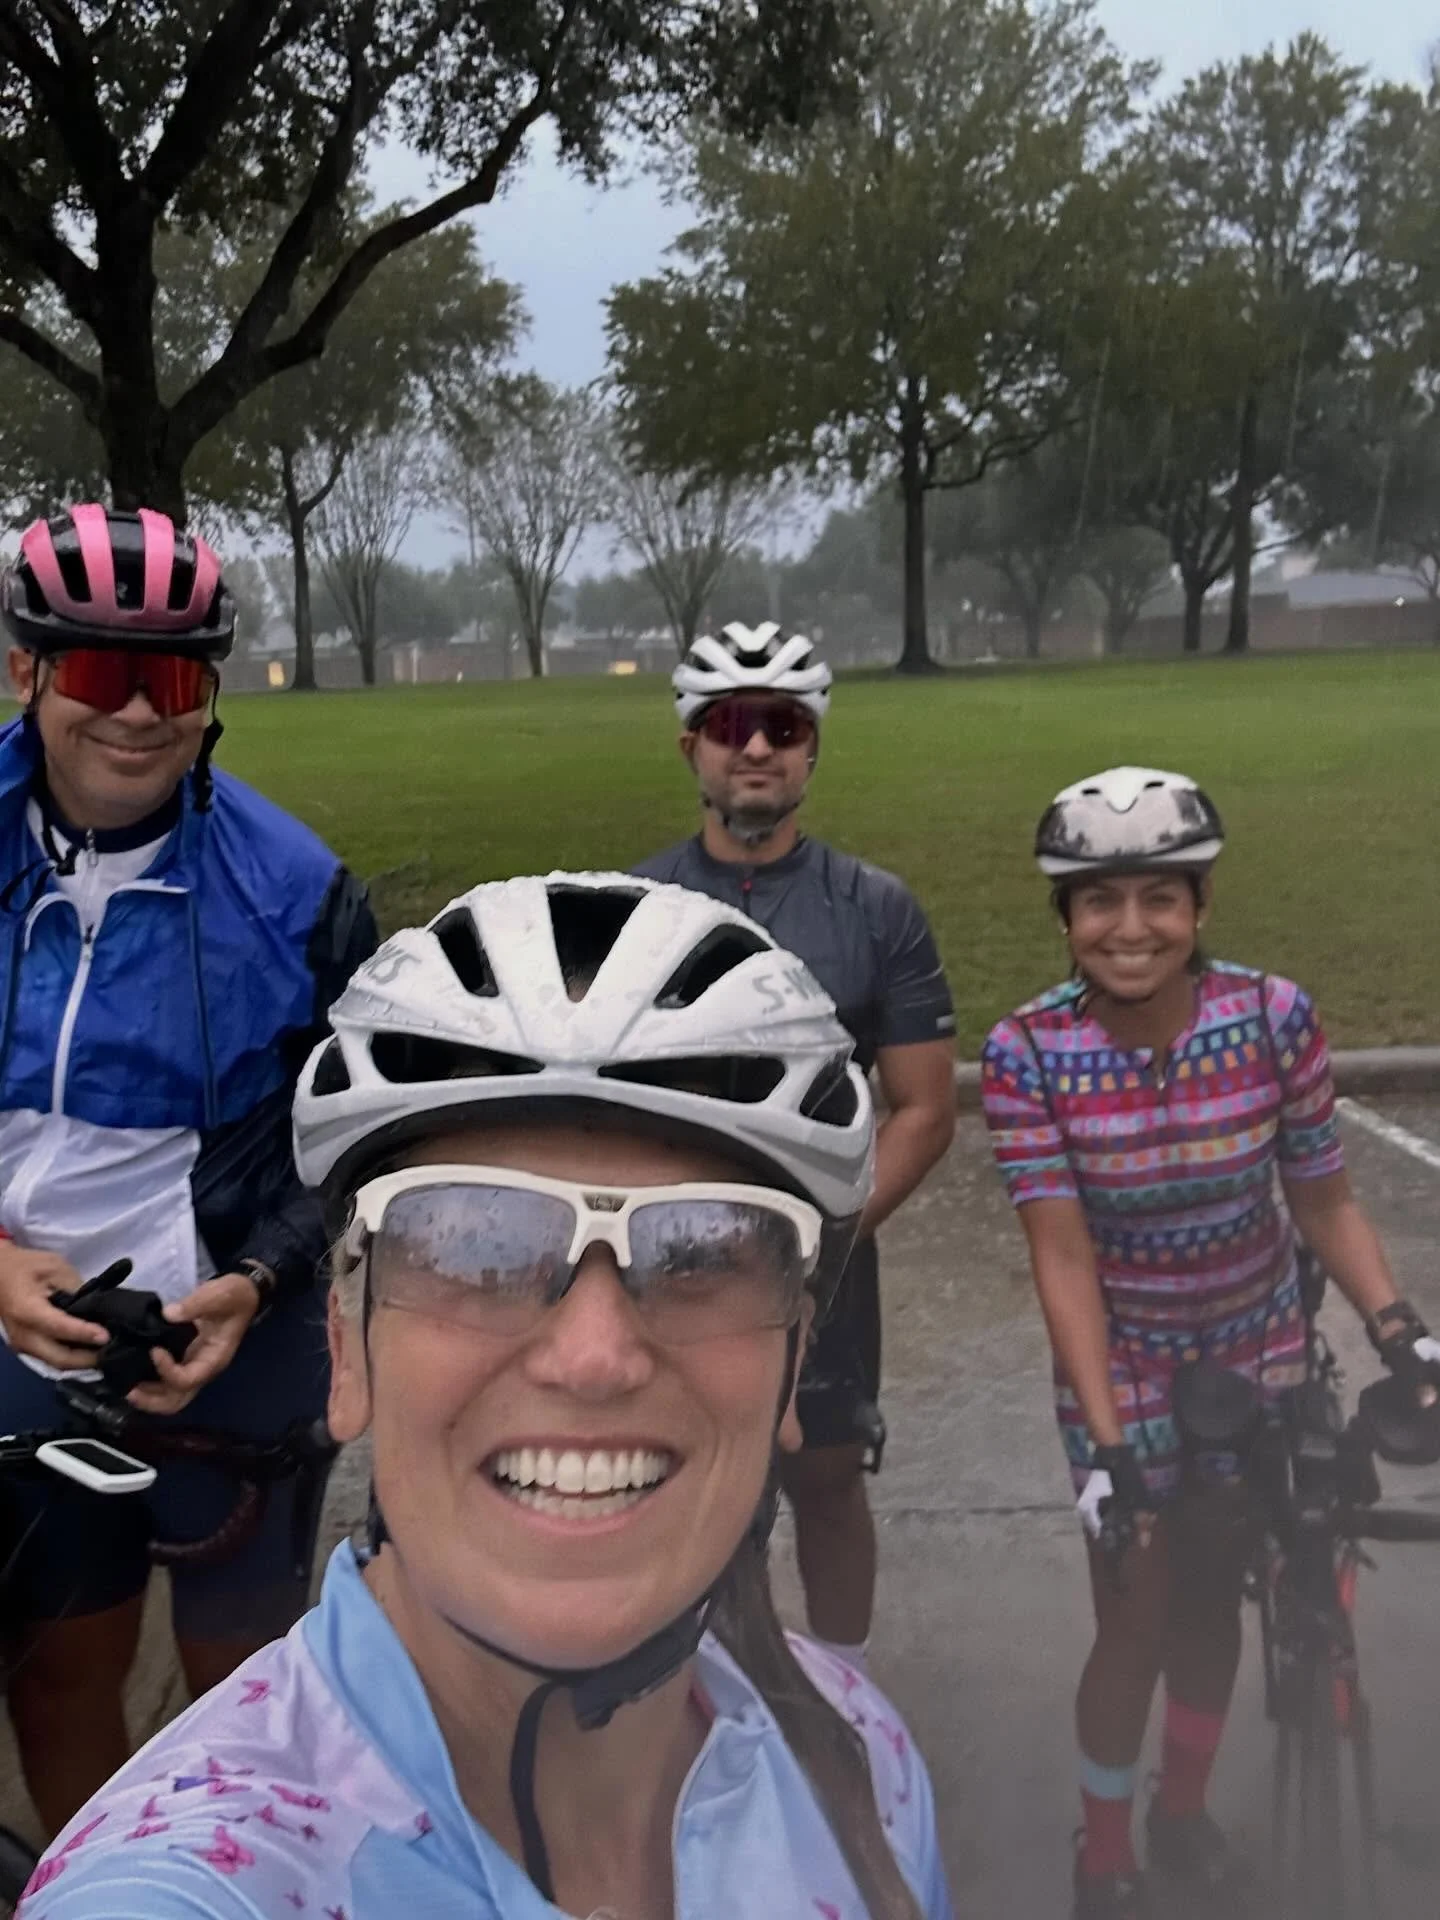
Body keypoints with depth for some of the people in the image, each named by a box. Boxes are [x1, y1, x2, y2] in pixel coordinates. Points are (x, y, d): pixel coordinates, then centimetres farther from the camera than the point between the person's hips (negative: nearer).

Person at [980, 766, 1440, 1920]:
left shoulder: (1275, 1017, -17)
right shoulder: (1029, 1054, -21)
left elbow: (1325, 1198, -6)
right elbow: (1064, 1257, -20)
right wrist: (1104, 1442, -23)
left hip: (1258, 1364, 2)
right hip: (1124, 1375, -2)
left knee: (1213, 1603, 17)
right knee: (1137, 1624, 6)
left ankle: (1185, 1813, 45)